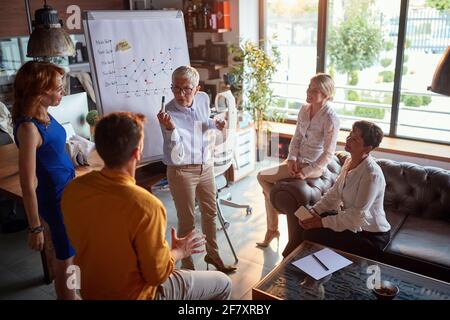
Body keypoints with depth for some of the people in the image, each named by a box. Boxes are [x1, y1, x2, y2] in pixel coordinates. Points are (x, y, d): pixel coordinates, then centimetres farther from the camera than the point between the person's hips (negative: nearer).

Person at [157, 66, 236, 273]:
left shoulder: (203, 99, -5)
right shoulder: (169, 114, -22)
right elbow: (176, 157, -28)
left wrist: (216, 124, -3)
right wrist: (170, 129, -43)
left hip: (206, 167, 6)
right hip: (182, 172, -6)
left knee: (210, 213, 20)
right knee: (187, 221, 7)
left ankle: (212, 254, 42)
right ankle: (187, 266, 27)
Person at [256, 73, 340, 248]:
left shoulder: (330, 118, -22)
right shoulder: (304, 109, 1)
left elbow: (328, 154, -19)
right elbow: (297, 137, 7)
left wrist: (306, 172, -19)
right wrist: (292, 158, -9)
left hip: (313, 165, -7)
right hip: (298, 159, 7)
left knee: (262, 177, -10)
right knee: (268, 187, 0)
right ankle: (272, 230, 16)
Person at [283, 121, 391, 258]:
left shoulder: (371, 174, -27)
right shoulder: (349, 162, 1)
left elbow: (358, 215, -27)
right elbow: (334, 194, 5)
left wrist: (323, 222, -24)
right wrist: (313, 211, -9)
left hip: (371, 235, -8)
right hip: (349, 218, 8)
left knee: (311, 234, -19)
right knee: (306, 222, -2)